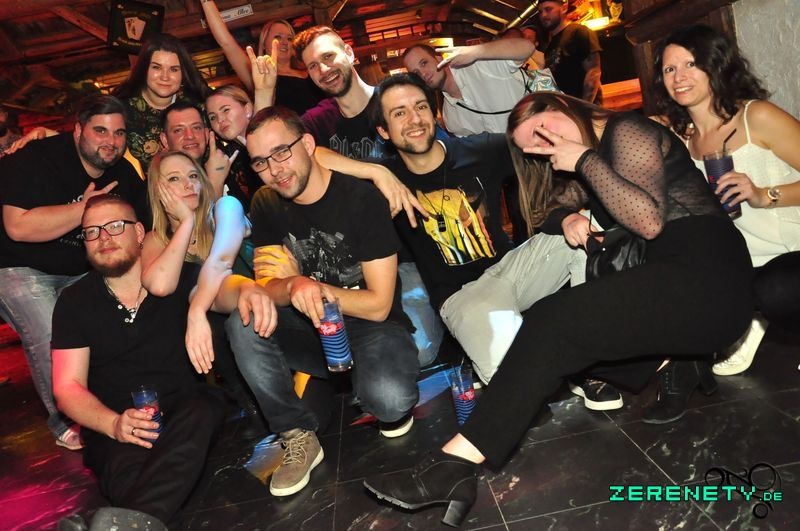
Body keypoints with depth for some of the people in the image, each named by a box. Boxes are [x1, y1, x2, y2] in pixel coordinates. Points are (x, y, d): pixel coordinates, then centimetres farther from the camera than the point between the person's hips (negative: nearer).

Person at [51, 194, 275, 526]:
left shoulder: (176, 276, 4)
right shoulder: (74, 302, 5)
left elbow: (219, 290, -18)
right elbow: (68, 387, 0)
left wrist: (246, 290, -46)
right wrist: (114, 424, -22)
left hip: (186, 409, 2)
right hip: (113, 425, -1)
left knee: (197, 416, -36)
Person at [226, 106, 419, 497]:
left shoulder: (361, 198, -16)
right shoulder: (266, 205, 0)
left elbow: (379, 305, -16)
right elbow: (268, 287, -5)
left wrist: (309, 286, -22)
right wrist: (293, 287, -29)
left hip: (372, 328, -4)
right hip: (311, 329, 5)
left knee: (389, 400, -34)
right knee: (243, 323, -22)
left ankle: (392, 405, 6)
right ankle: (297, 437, -8)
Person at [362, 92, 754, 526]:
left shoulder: (626, 132, -4)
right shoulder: (598, 153, 22)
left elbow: (649, 221, -16)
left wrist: (586, 161, -10)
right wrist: (582, 226, 3)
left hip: (705, 279, -10)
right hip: (675, 278, 10)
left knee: (553, 322, -26)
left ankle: (457, 462, -28)